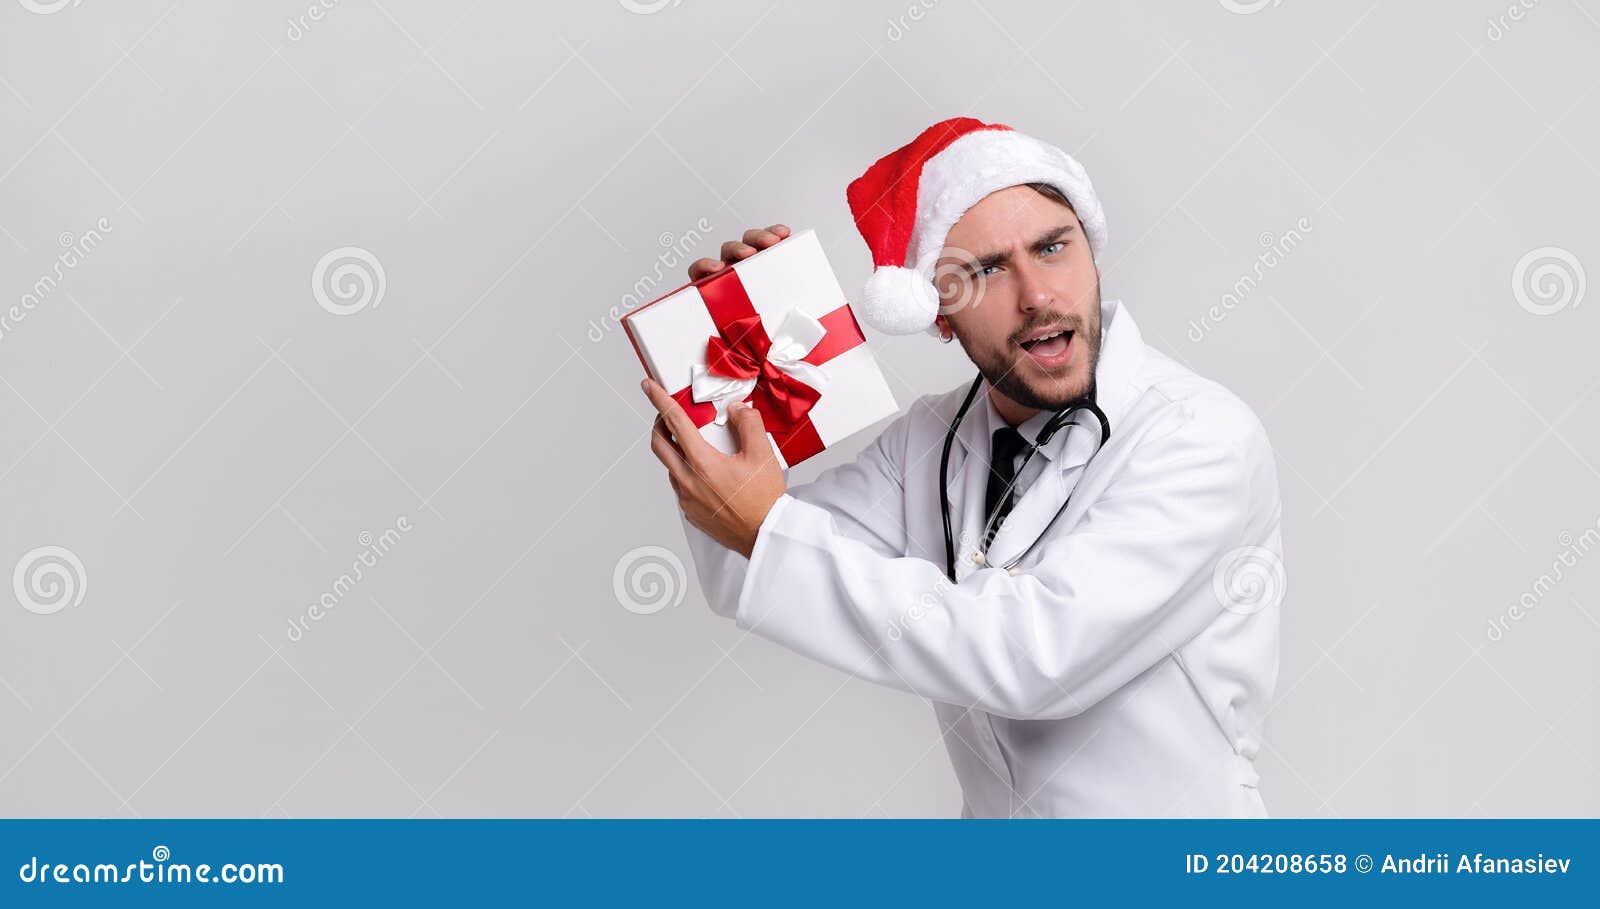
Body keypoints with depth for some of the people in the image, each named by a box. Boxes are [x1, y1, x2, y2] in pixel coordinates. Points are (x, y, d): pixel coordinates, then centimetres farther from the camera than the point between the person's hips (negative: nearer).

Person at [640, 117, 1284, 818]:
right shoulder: (928, 439, 1)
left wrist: (767, 529, -26)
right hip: (992, 812, 4)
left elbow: (1034, 654, -27)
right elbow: (747, 582, 0)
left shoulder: (1203, 436, -18)